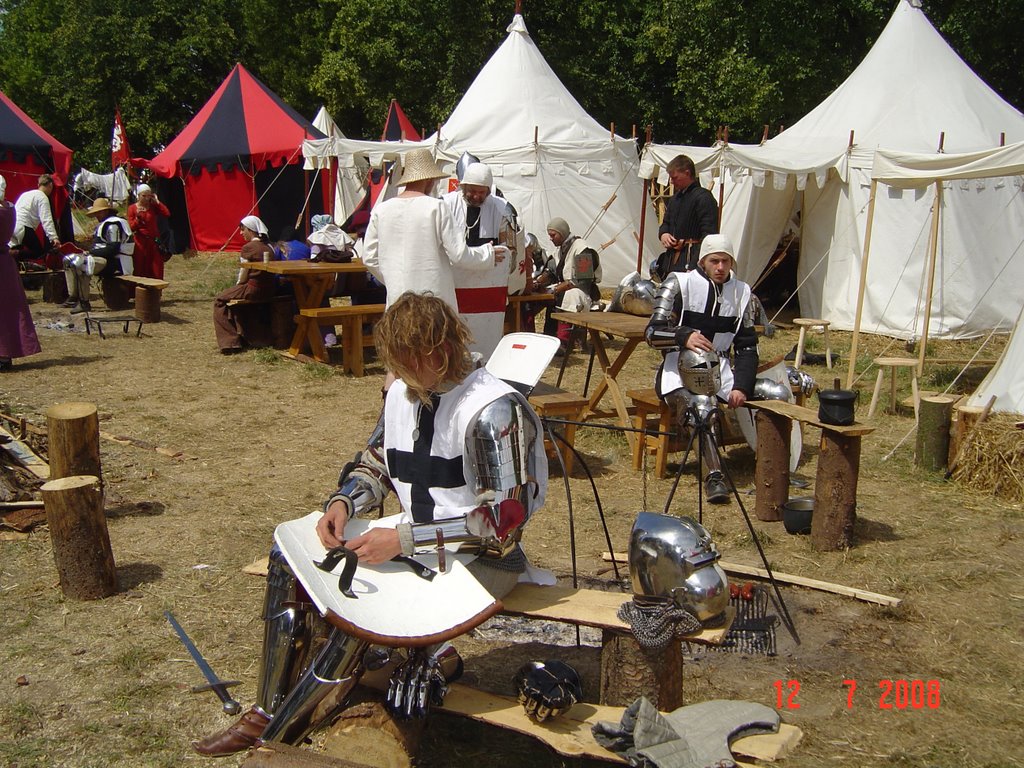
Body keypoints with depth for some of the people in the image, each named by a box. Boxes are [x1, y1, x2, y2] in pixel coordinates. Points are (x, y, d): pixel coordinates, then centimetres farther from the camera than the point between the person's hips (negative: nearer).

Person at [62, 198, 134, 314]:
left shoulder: (113, 225, -14)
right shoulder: (104, 224, 21)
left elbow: (113, 249, -23)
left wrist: (90, 253, -17)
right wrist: (88, 252, 2)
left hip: (116, 264, -12)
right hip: (104, 259, 12)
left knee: (80, 264, -32)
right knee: (68, 259, 13)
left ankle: (84, 303, -26)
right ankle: (73, 297, 5)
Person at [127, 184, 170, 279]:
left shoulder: (153, 206, 6)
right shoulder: (132, 208, 1)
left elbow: (167, 214, -11)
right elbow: (131, 228, -4)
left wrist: (157, 201, -8)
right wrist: (138, 217, -19)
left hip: (154, 242, 2)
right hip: (140, 242, -2)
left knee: (156, 271, 1)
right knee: (140, 271, -1)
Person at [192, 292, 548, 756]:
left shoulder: (494, 412, -21)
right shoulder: (403, 392, 3)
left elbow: (502, 522, -23)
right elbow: (374, 465, 17)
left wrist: (404, 540, -25)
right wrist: (341, 503, -6)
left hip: (479, 559, -8)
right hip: (413, 539, 9)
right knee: (288, 560, 1)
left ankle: (273, 741, -10)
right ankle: (266, 714, 3)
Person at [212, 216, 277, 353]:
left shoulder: (248, 248, -12)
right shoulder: (269, 246, 10)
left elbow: (243, 276, -10)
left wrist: (237, 286, 11)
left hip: (254, 289, -8)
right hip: (270, 289, 8)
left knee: (220, 300, 9)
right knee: (232, 296, 31)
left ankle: (229, 342, 3)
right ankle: (240, 335, 31)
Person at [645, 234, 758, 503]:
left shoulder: (741, 291, 10)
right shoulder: (680, 284, -3)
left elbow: (746, 346, 8)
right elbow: (653, 333, -9)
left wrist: (742, 386, -9)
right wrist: (685, 337, -30)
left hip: (720, 368, 5)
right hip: (679, 369, -4)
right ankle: (714, 473, -41)